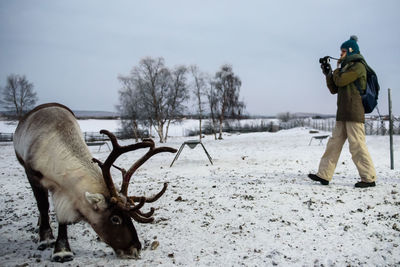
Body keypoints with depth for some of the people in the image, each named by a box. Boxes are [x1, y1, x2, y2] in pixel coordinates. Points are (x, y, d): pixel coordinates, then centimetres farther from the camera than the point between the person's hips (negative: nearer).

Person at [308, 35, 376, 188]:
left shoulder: (358, 66, -4)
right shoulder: (346, 68, 23)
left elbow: (340, 81, -14)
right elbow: (334, 89, 20)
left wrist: (337, 69, 4)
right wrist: (328, 74, 9)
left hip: (354, 112, -9)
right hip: (343, 114, 9)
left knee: (357, 145, -8)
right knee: (334, 143, 5)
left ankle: (369, 178, 0)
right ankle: (324, 175, 7)